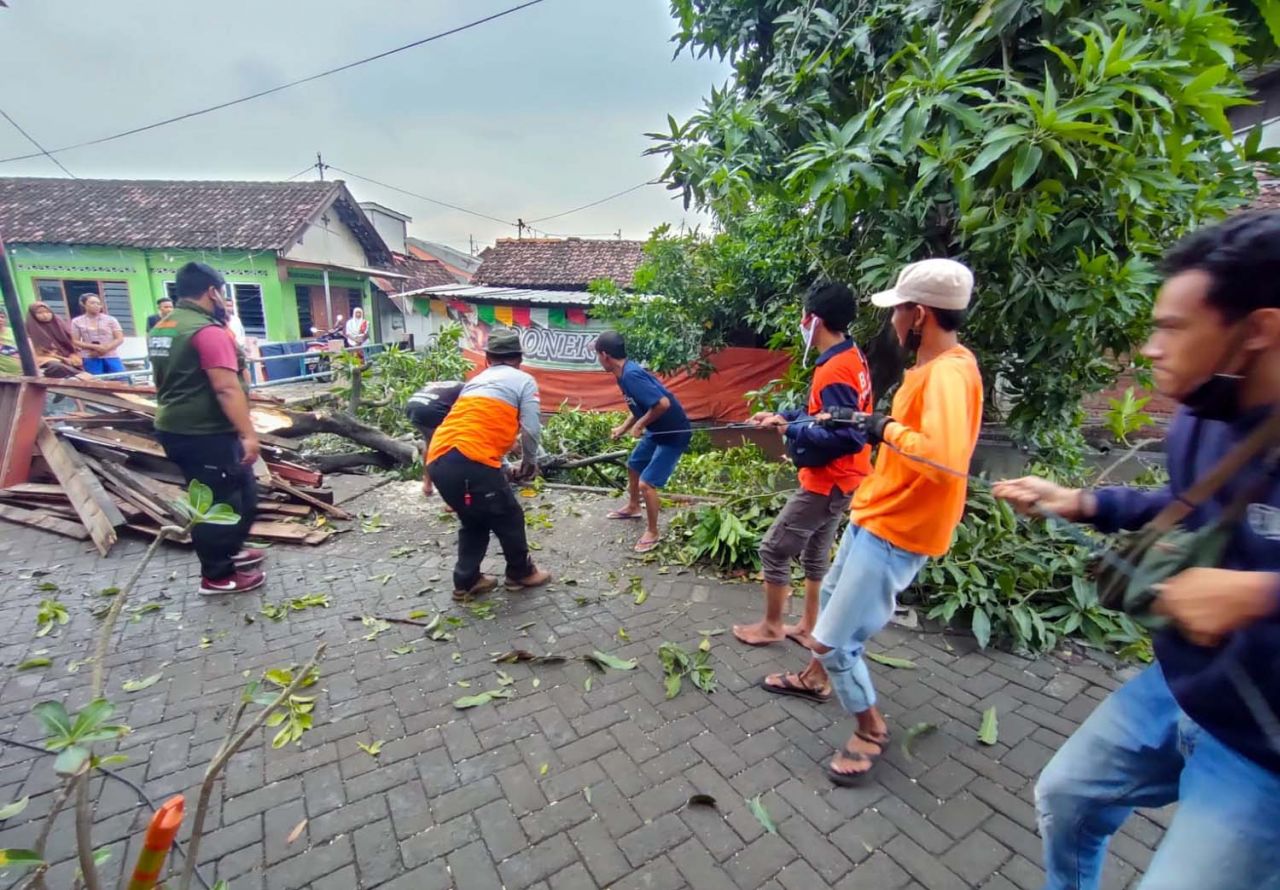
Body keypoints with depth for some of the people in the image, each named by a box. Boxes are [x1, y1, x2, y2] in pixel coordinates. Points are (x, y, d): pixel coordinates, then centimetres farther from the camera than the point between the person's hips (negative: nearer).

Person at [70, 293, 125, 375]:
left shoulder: (110, 319, 7)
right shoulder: (77, 322, 8)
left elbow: (120, 339, 2)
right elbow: (75, 342, 4)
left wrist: (106, 348, -13)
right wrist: (94, 347, -12)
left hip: (111, 356, 0)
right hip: (90, 359, 0)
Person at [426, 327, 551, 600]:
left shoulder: (476, 380, 28)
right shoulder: (524, 381, 9)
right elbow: (531, 430, 0)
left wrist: (505, 459, 42)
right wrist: (529, 461, 18)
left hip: (437, 461, 7)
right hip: (470, 462, -7)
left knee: (474, 521, 26)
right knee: (509, 518, 16)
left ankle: (466, 582, 32)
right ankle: (521, 573, 34)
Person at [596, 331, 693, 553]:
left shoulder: (631, 375, -29)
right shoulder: (625, 373, 2)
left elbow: (663, 403, -35)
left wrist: (639, 425, -22)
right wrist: (623, 428, 13)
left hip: (673, 435, -10)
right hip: (656, 430, 10)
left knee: (646, 483, -9)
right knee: (633, 465, 25)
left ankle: (652, 532, 13)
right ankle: (633, 507, 50)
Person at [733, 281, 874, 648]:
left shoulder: (834, 371, -25)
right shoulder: (850, 357, 7)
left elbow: (846, 437, -29)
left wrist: (794, 431, -18)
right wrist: (783, 416, 7)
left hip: (827, 482, -10)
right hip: (838, 480, 10)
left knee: (774, 550, 4)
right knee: (815, 555, 19)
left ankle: (771, 627, 21)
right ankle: (808, 628, 33)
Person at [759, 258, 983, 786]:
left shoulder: (949, 371, -25)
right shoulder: (929, 366, 6)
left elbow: (948, 459, -40)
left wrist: (885, 428, -27)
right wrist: (860, 421, 9)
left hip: (897, 532, -11)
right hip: (873, 516, 11)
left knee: (835, 638, -3)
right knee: (833, 594, 28)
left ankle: (871, 729, 24)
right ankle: (817, 678, 51)